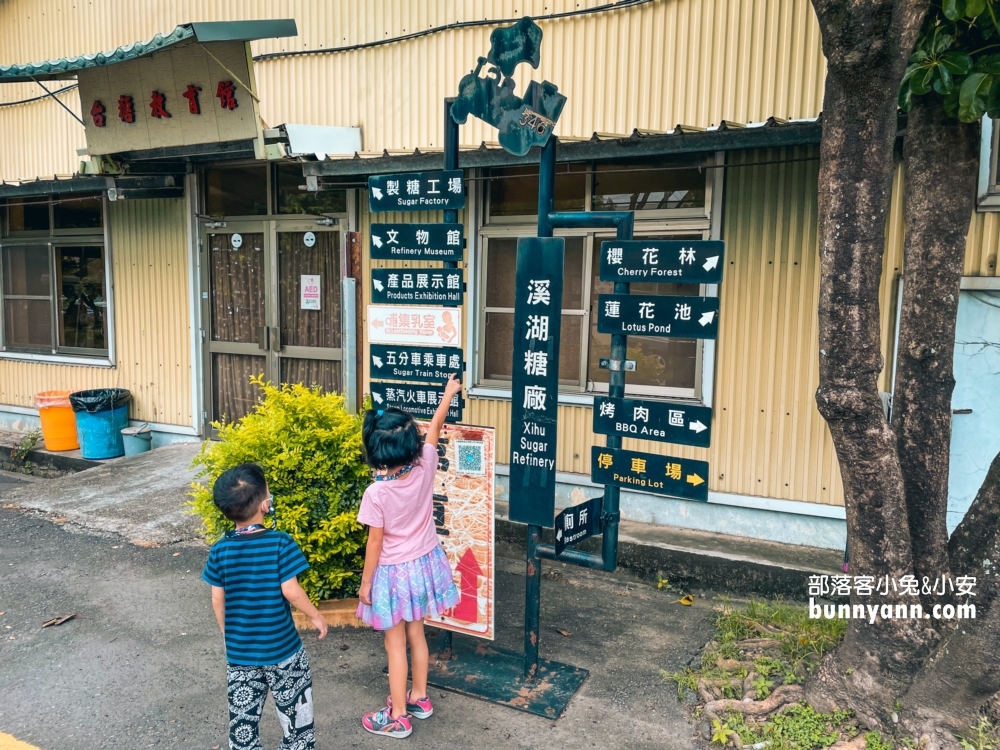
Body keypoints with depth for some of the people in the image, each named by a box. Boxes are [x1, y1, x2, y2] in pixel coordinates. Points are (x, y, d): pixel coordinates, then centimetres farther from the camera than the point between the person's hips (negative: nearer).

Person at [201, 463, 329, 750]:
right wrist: (316, 616, -2)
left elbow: (218, 600, -1)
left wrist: (228, 633, 15)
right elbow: (290, 591, -19)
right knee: (295, 712, 17)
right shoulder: (280, 542, -19)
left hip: (239, 651, 3)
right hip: (282, 647, -3)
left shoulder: (220, 550, -8)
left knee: (243, 716, 18)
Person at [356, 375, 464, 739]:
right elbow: (435, 428, 1)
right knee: (416, 634, 22)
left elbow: (375, 543, -17)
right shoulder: (424, 468, -15)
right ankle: (419, 698, 39)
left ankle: (397, 717, 23)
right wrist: (449, 393, 16)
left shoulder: (377, 493, -26)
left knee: (395, 644, 9)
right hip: (423, 564, 5)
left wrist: (365, 583, -3)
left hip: (393, 572, -5)